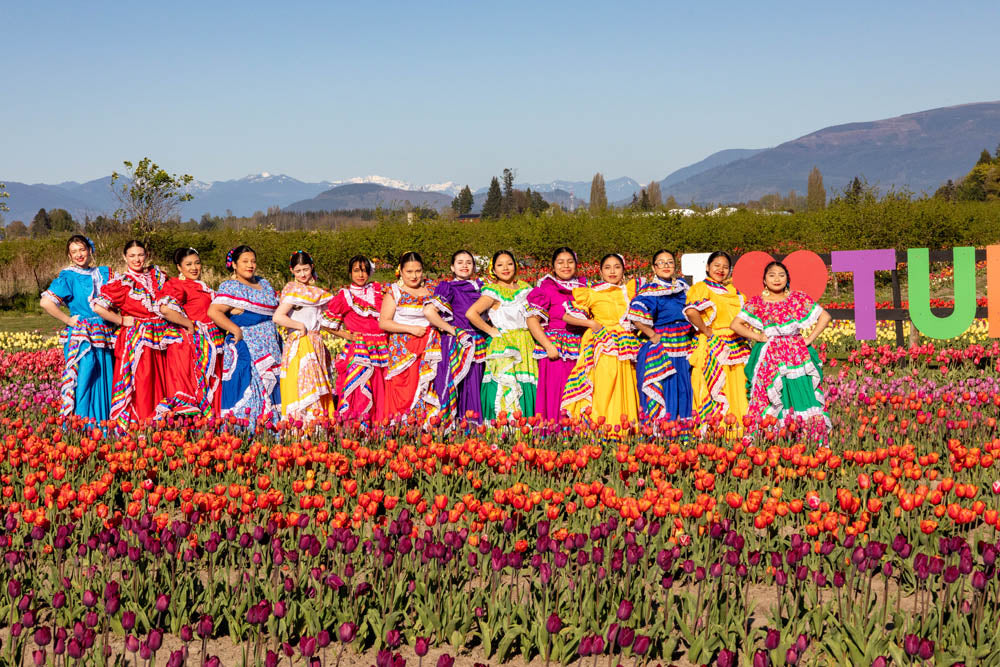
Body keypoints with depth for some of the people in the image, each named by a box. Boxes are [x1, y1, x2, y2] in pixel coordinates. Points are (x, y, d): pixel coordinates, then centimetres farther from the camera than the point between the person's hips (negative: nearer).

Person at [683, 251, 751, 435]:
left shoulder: (733, 290, 17)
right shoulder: (701, 288, -6)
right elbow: (691, 311, -25)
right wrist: (706, 331, -17)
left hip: (735, 348, 7)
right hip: (713, 348, -7)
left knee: (736, 391, 6)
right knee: (716, 391, -9)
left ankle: (736, 432, 10)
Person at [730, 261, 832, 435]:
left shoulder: (798, 298, 7)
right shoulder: (756, 302, 6)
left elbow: (825, 317, 8)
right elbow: (736, 324, 2)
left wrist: (810, 338, 0)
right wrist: (757, 337, -4)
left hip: (797, 354, 1)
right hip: (769, 358, -1)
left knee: (802, 394, -6)